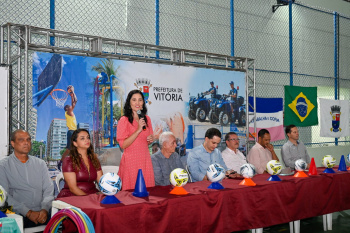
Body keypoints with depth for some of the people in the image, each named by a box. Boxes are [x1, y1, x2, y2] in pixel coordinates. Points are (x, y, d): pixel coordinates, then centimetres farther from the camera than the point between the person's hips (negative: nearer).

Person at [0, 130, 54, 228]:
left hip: (41, 214, 3)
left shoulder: (40, 163, 17)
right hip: (16, 215, -3)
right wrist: (28, 212, -13)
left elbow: (48, 190, 10)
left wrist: (45, 209, -11)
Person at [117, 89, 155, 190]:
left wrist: (151, 139, 0)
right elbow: (123, 145, -13)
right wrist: (138, 130, -18)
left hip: (145, 159, 5)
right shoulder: (124, 120, -6)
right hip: (131, 160, -5)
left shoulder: (147, 119, 10)